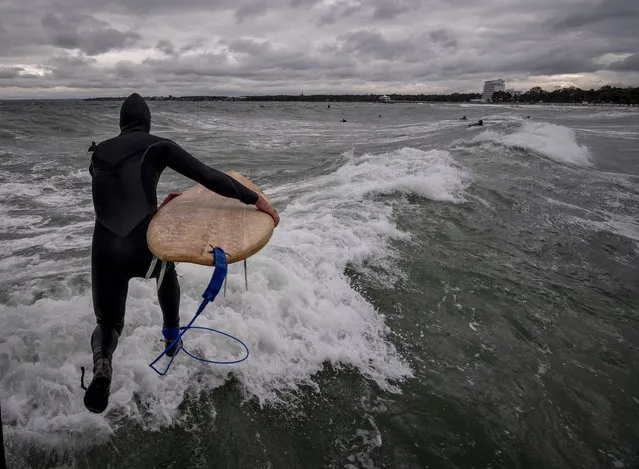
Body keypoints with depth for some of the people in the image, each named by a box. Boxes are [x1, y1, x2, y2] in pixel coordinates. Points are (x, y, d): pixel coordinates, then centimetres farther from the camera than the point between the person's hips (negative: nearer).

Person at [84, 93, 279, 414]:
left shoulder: (99, 153, 17)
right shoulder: (157, 146, 2)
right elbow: (207, 176, -8)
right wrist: (255, 199, -9)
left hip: (104, 252, 3)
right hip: (144, 246, -2)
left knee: (108, 323, 21)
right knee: (166, 270, 37)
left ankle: (101, 363, -12)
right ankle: (171, 336, 43)